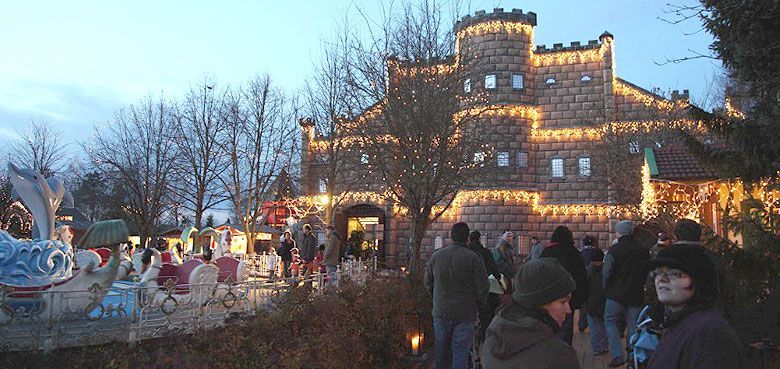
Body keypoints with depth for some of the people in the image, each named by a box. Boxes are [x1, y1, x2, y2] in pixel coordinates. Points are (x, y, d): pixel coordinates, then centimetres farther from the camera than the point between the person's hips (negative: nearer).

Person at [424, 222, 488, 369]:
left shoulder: (436, 255, -1)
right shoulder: (474, 259, -13)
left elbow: (428, 282, 9)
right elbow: (482, 288, -10)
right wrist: (476, 305, 8)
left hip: (440, 312, 3)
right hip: (465, 314, -3)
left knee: (441, 351, 17)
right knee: (460, 353, 5)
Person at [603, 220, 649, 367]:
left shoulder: (614, 250, -13)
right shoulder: (643, 251, 2)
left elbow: (606, 273, -11)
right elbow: (647, 272, 10)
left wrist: (606, 289, 6)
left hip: (616, 294, -4)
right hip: (636, 295, 4)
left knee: (610, 322, 8)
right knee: (633, 325, 12)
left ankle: (618, 356, -1)